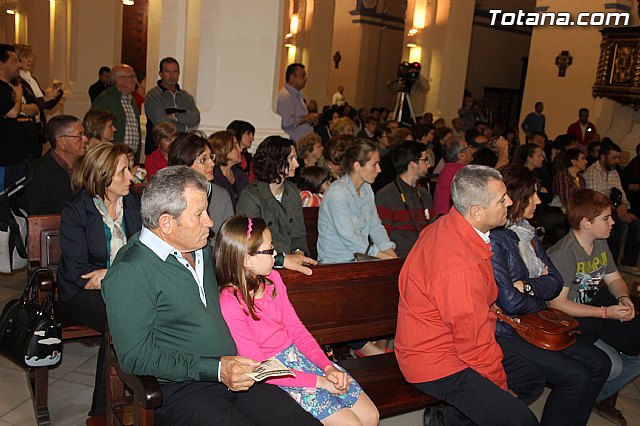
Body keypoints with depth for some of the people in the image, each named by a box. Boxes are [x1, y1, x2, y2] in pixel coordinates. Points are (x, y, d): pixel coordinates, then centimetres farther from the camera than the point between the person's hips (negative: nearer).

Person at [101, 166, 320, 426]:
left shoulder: (201, 250, 13)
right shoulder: (130, 273, -12)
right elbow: (136, 357, -15)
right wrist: (215, 369, -19)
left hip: (231, 375, 7)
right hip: (178, 390, -7)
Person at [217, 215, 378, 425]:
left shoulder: (272, 278, 0)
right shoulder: (229, 304, -22)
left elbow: (296, 329, 6)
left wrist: (328, 367, -7)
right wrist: (319, 381, -18)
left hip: (296, 353, 7)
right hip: (272, 375, -6)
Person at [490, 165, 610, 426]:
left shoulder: (527, 232, 10)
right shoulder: (494, 238, -19)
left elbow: (555, 282, 6)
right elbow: (510, 302, -22)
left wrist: (527, 285, -15)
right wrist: (540, 300, -2)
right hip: (505, 332, -9)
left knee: (599, 364, 4)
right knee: (576, 377, -15)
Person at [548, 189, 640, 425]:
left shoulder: (601, 243, 5)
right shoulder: (563, 254, -23)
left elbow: (614, 279, 15)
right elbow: (557, 303, -25)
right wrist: (606, 312, -25)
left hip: (598, 307, 9)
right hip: (568, 320, -9)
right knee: (612, 365, -22)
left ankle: (602, 397, 17)